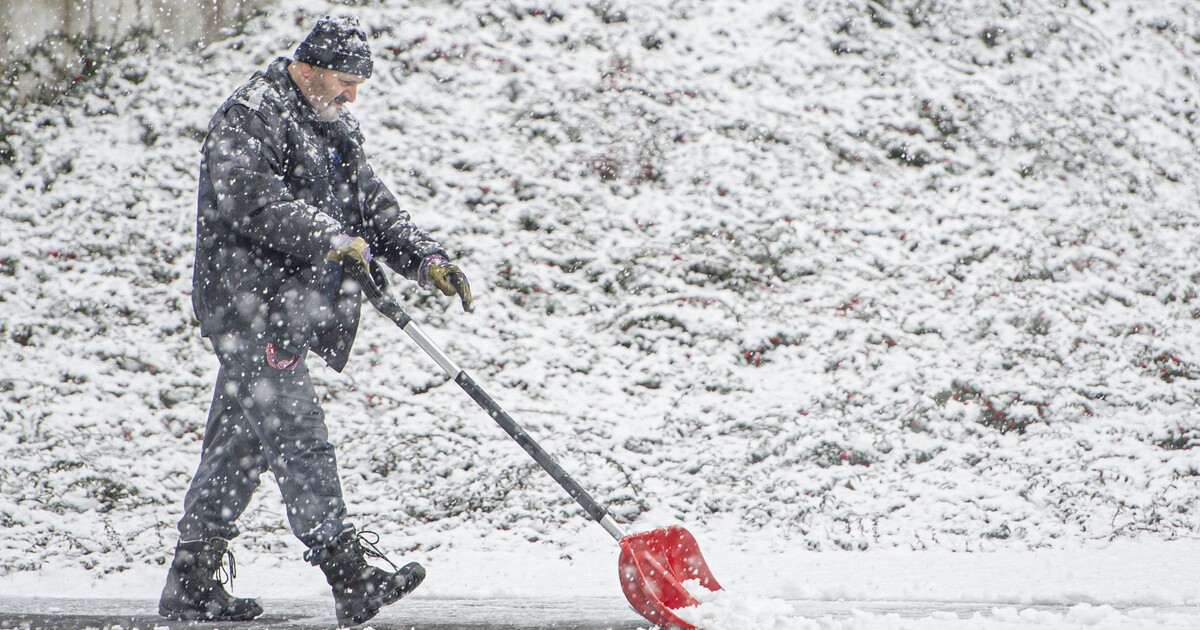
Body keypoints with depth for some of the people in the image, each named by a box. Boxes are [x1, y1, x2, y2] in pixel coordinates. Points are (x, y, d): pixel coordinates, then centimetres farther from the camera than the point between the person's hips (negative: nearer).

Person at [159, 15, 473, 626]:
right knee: (297, 433, -12)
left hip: (293, 309, 10)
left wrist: (425, 258, 2)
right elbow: (250, 197, -24)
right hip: (248, 298, -10)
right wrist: (329, 237, -29)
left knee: (242, 440, 11)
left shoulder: (336, 129, 20)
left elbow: (372, 203, 17)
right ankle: (350, 578, -16)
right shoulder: (250, 117, -10)